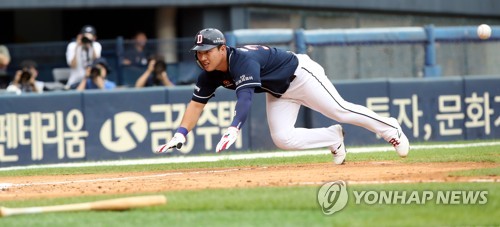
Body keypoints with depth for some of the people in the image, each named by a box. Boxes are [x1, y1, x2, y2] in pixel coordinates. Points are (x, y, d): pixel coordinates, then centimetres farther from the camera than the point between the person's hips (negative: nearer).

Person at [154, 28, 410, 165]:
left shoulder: (244, 61, -37)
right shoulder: (210, 75, -12)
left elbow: (245, 98, -51)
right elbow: (197, 103, -9)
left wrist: (233, 129, -65)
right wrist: (180, 134, -25)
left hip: (300, 75, -8)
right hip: (278, 93, 8)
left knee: (340, 111, -8)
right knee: (283, 139, -8)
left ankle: (390, 128, 13)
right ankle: (333, 138, 13)